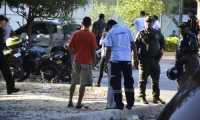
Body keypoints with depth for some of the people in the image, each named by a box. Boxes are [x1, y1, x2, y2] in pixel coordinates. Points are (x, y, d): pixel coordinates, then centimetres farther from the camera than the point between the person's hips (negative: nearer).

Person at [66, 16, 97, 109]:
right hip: (86, 62, -4)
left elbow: (70, 47, 0)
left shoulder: (76, 34, 1)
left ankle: (70, 102, 17)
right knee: (83, 84, -1)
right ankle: (79, 104, -2)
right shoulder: (91, 35, -8)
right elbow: (93, 50, -8)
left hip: (76, 61, 4)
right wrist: (93, 61, 3)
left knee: (73, 82, 15)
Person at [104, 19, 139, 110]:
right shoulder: (127, 30, 9)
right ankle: (130, 103, 16)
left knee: (116, 82, 1)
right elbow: (133, 44, 7)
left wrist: (105, 63, 0)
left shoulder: (111, 32, 0)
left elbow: (109, 49, -4)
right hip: (127, 58, 3)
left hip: (115, 59, -3)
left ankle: (119, 104, -3)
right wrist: (136, 58, 13)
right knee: (128, 81, 14)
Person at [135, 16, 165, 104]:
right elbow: (135, 46, -2)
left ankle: (156, 97, 18)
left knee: (155, 80, 10)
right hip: (144, 60, -4)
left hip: (155, 60, 4)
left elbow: (162, 42, 28)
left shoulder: (157, 33, 10)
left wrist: (161, 49, 8)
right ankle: (142, 97, 8)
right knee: (143, 80, 1)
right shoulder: (141, 34, -1)